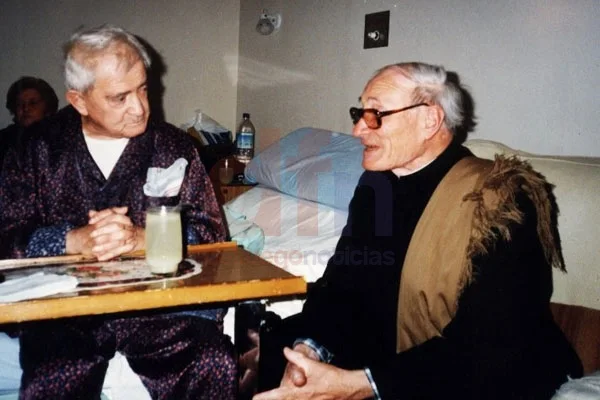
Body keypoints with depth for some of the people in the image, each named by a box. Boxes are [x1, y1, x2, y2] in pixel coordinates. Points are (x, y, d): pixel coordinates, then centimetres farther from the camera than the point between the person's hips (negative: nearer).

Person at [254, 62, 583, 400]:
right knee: (273, 348, -7)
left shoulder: (502, 200, -19)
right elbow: (342, 283, 1)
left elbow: (490, 344, -26)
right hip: (387, 356, 6)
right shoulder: (375, 184, 4)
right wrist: (308, 348, -20)